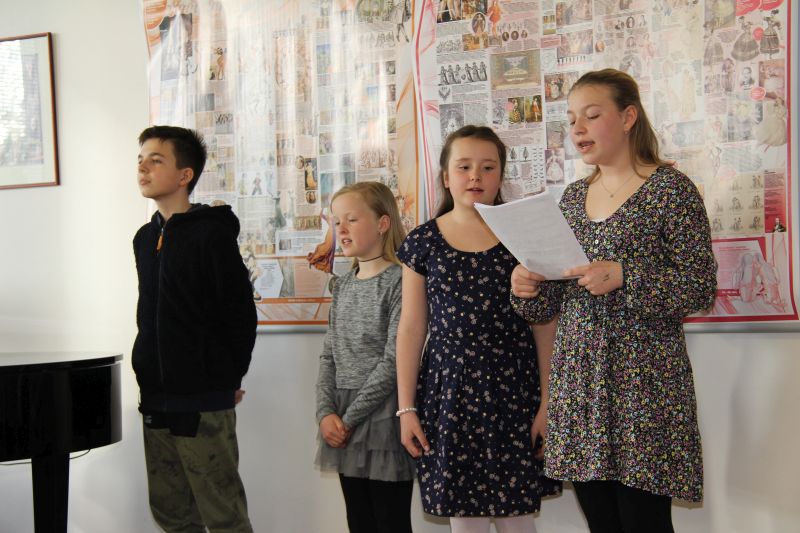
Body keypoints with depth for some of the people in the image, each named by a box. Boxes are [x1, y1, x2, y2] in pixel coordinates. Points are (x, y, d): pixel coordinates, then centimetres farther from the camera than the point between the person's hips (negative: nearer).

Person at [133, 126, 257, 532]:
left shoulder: (212, 234, -11)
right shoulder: (145, 238, 12)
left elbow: (241, 315, -10)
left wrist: (228, 380, -4)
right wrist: (150, 382, 13)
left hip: (202, 401, -7)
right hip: (155, 399, 7)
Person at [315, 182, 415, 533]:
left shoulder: (399, 282, -10)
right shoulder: (342, 286, 12)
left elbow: (394, 361, -15)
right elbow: (329, 356, 11)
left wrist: (351, 417, -13)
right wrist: (326, 412, -4)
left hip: (383, 413, -6)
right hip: (343, 424, 7)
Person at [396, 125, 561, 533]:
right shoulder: (423, 242, 3)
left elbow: (545, 326, 1)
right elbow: (411, 329, 5)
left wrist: (547, 403, -3)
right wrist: (406, 408, 2)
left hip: (512, 391, -1)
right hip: (448, 391, 1)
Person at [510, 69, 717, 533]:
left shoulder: (670, 189, -4)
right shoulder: (573, 198, 14)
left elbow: (702, 288, -10)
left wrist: (623, 277, -21)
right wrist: (529, 291, -5)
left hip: (643, 382, -5)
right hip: (579, 381, 6)